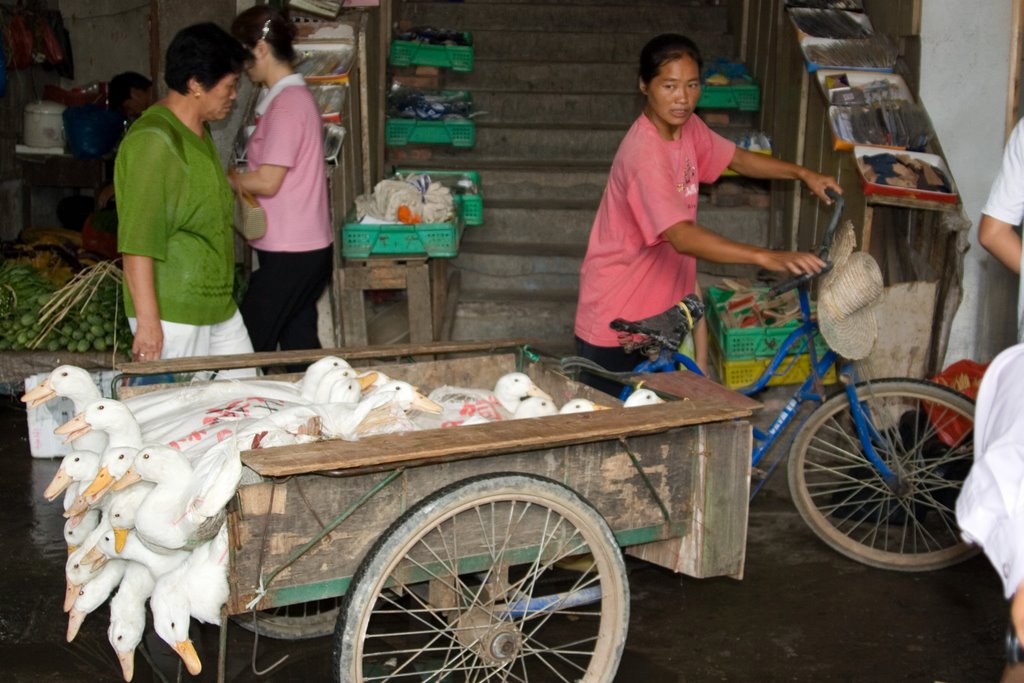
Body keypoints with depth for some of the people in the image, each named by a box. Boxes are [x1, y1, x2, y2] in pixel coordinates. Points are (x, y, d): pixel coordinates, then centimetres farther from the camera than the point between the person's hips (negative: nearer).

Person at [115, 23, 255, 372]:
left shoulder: (199, 131, 13)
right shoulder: (153, 141, -19)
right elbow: (137, 241, -23)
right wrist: (147, 320, -24)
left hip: (219, 306, 10)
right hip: (173, 314, -10)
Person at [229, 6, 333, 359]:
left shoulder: (286, 104, -16)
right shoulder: (295, 96, 14)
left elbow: (267, 182, -18)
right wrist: (235, 177, 6)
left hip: (288, 254, -10)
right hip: (306, 248, 10)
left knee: (249, 347, -4)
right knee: (299, 345, 13)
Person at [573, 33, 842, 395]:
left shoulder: (687, 127, -2)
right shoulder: (644, 153, -28)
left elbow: (739, 159, 16)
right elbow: (683, 238, -38)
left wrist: (802, 173, 2)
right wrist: (767, 257, -44)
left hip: (658, 303, 7)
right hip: (615, 315, -7)